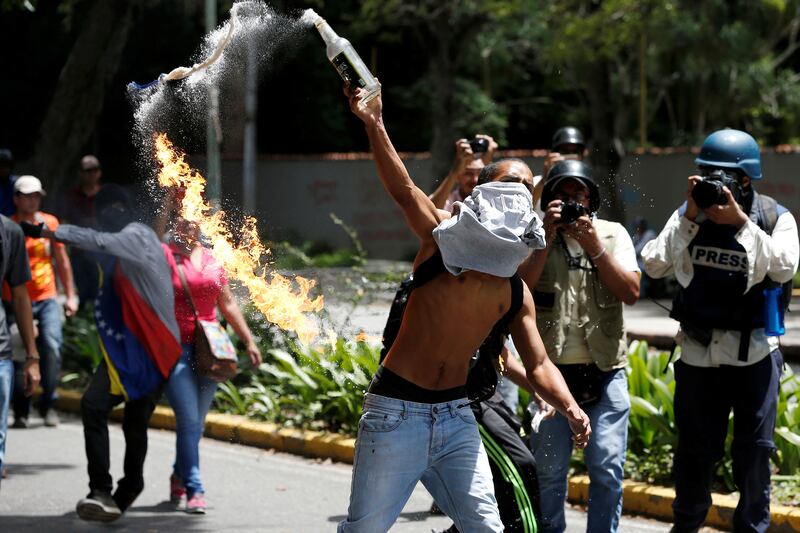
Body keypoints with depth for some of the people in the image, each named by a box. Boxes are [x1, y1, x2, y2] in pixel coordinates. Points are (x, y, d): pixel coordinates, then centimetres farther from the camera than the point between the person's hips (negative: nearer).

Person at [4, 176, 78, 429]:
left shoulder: (50, 223, 6)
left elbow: (61, 259, 14)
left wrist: (70, 295, 14)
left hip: (46, 299, 2)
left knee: (52, 347, -13)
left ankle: (48, 405, 1)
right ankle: (21, 410, 9)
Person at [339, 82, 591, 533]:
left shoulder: (516, 294, 3)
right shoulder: (442, 241, -8)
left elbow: (539, 365, 7)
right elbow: (403, 189, -21)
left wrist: (571, 409, -12)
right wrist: (373, 123, -35)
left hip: (456, 416, 4)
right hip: (396, 412, -4)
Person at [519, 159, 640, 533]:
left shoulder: (613, 234, 8)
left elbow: (631, 292, -3)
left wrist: (595, 247, -11)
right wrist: (547, 241, -13)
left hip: (605, 372, 0)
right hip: (552, 371, 0)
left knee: (607, 468, -3)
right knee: (548, 469, 3)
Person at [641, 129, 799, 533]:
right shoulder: (689, 214, 1)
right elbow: (654, 266, -5)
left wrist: (741, 222, -22)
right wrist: (690, 219, -14)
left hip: (755, 352, -1)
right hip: (698, 351, 2)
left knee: (754, 448, 4)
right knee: (694, 447, 9)